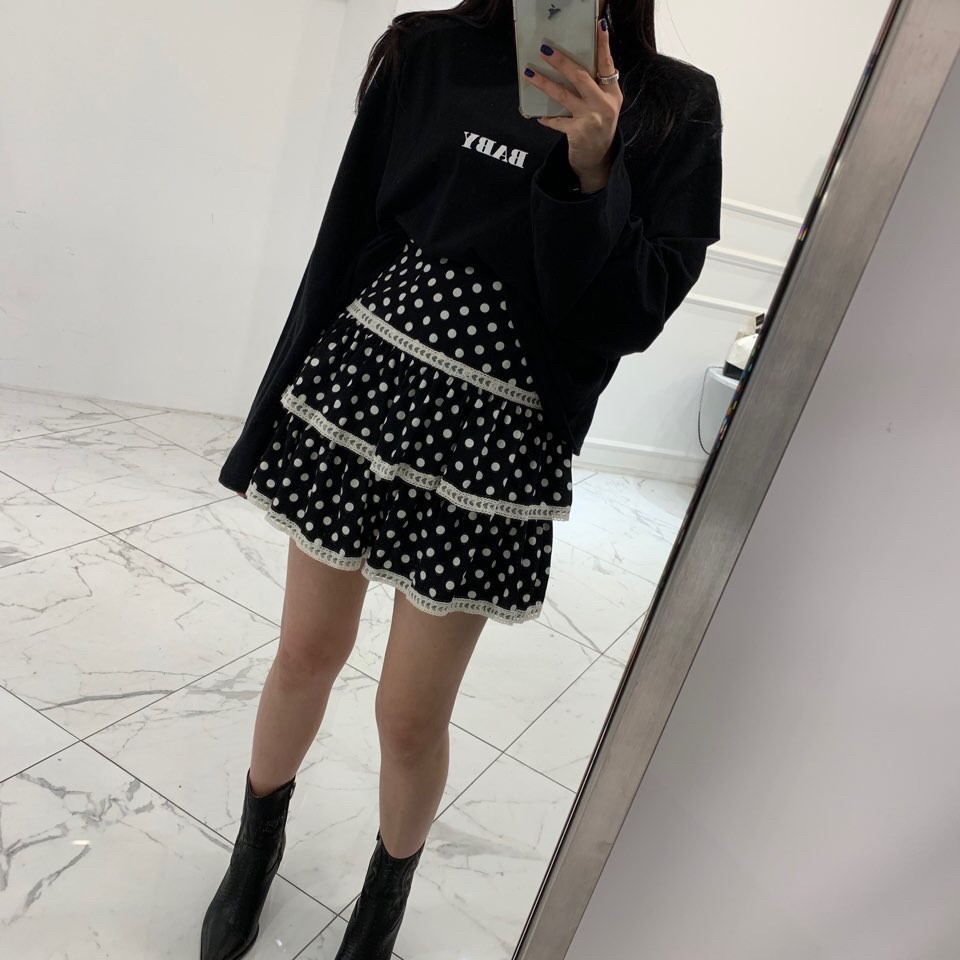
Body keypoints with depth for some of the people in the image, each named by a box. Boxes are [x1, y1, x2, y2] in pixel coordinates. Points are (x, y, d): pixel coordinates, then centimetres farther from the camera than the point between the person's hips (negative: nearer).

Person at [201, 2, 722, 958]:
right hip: (360, 380, 2)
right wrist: (279, 408, 9)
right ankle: (257, 844, 46)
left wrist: (590, 175, -21)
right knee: (306, 652, 15)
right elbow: (348, 237, 6)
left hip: (490, 443, -2)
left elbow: (635, 315, -6)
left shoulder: (674, 110, 0)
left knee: (410, 715, 8)